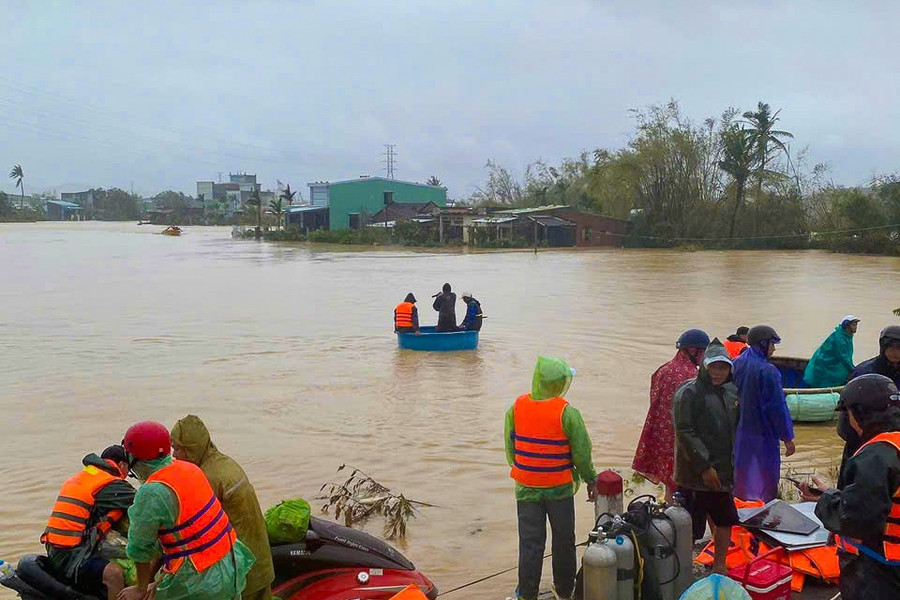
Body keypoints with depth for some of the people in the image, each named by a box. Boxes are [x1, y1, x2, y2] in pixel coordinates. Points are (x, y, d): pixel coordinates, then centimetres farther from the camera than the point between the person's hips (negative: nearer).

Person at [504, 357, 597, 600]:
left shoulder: (516, 409, -7)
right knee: (563, 542, 16)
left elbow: (510, 448, 2)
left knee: (530, 543, 11)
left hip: (527, 488, 2)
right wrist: (591, 480, 4)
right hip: (560, 488, -2)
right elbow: (582, 452, -10)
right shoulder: (568, 413, -17)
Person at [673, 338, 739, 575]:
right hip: (695, 475, -8)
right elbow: (685, 432, -19)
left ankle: (719, 568, 35)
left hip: (723, 472, 8)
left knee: (726, 521, 19)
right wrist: (704, 466, -20)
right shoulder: (689, 393, -14)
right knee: (691, 529, -3)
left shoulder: (731, 392, 9)